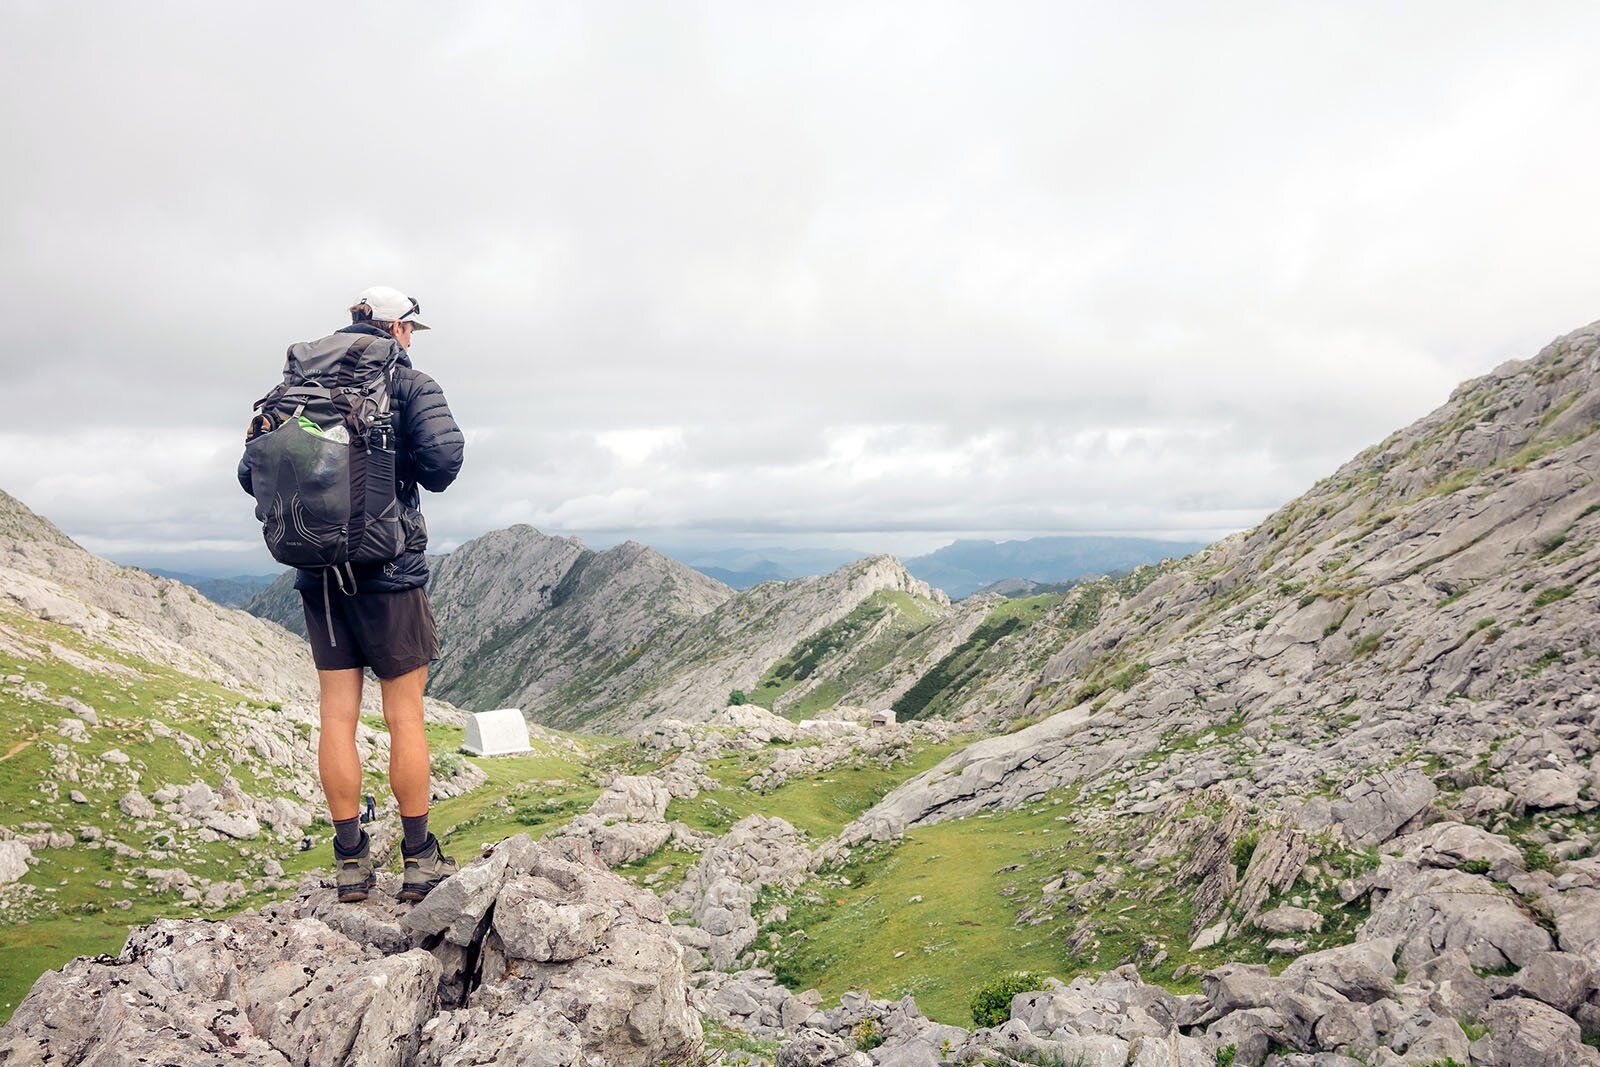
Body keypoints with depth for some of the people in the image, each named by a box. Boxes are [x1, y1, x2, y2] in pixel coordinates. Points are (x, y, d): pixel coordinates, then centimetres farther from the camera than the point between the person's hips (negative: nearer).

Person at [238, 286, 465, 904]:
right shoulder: (408, 383, -3)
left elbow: (251, 472, 8)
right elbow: (443, 458, -17)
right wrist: (422, 476, 5)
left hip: (318, 568, 5)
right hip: (389, 570, -4)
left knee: (338, 714, 8)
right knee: (405, 715, 3)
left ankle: (350, 864, 14)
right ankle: (418, 861, 10)